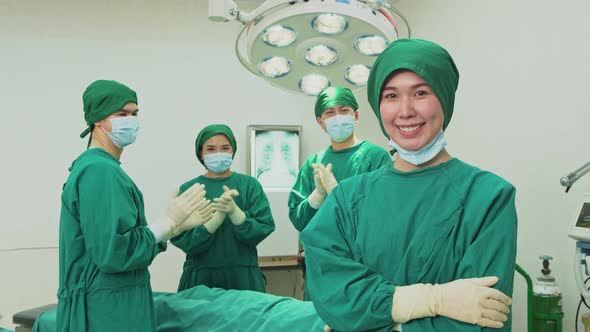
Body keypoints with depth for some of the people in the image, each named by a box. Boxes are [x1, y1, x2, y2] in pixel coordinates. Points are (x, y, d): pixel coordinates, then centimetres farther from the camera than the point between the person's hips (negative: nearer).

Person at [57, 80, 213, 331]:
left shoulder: (93, 166, 14)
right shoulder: (100, 170, -18)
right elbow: (113, 253, -25)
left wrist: (179, 224, 8)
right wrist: (170, 221, -17)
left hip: (109, 305, 10)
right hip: (106, 311, -10)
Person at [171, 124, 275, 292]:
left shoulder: (249, 185, 0)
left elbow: (263, 230, -7)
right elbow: (183, 241, -9)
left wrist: (234, 211, -23)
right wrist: (219, 215, -23)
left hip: (244, 276, 1)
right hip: (200, 277, 0)